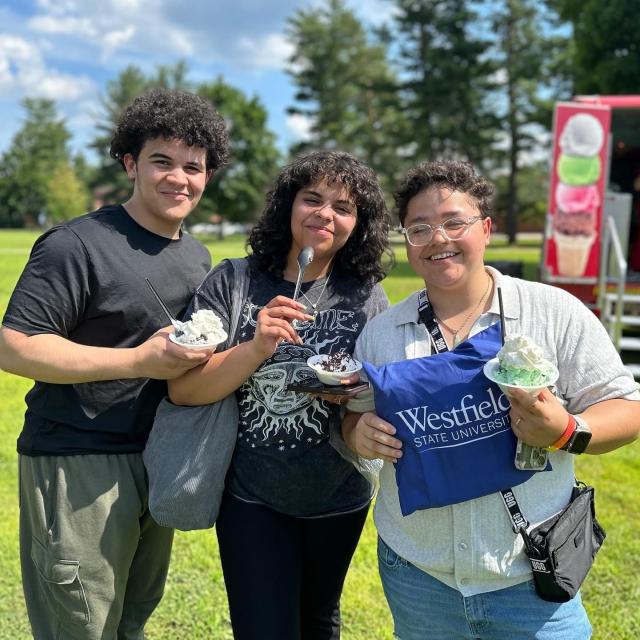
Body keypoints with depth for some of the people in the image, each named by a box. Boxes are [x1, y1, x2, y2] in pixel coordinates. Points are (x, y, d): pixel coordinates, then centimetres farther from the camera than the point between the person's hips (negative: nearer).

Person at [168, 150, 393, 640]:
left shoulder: (368, 297, -6)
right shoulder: (233, 283, -11)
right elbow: (182, 389, -15)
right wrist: (255, 349, -30)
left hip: (338, 497, 3)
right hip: (251, 496, -2)